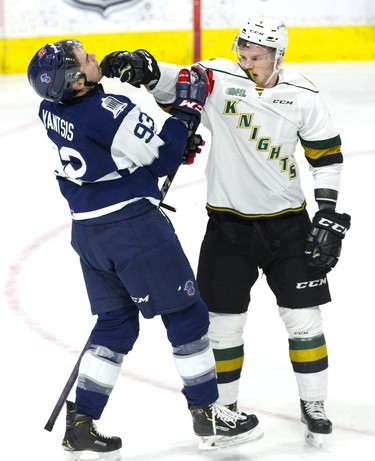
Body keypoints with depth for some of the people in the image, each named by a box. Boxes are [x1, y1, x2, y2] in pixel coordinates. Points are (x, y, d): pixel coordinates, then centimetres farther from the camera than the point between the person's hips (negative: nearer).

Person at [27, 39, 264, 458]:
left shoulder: (51, 110, 1)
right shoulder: (112, 112, -23)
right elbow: (163, 159, -12)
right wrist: (187, 108, -5)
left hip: (86, 230, 8)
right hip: (133, 226, -8)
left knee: (115, 322, 18)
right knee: (186, 313, 7)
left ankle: (80, 423, 14)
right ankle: (208, 416, 14)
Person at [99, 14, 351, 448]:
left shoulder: (302, 97, -6)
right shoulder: (219, 80, -11)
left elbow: (328, 155, 2)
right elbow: (173, 83, -26)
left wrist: (328, 214, -3)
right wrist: (139, 66, -47)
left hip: (287, 222, 1)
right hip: (228, 223, -1)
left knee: (303, 317, 3)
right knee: (224, 322, 4)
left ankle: (313, 406, 18)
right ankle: (224, 408, 21)